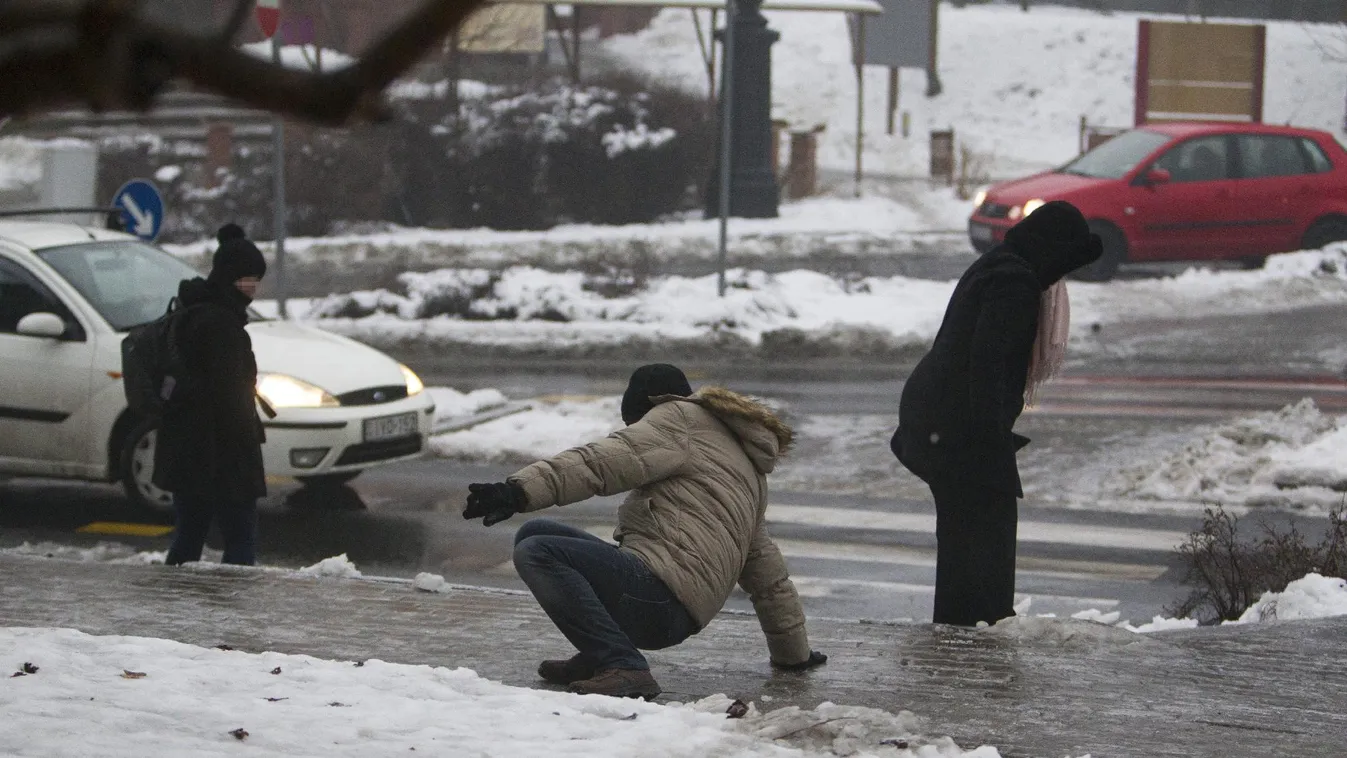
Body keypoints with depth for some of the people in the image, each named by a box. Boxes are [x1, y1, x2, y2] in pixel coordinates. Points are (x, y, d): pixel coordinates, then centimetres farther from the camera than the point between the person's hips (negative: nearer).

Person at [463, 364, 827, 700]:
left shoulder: (680, 419, 6)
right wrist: (793, 652, 47)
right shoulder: (747, 471, 33)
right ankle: (602, 657, 5)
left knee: (536, 554, -21)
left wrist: (521, 490, -24)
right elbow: (767, 571, 39)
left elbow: (602, 462, -13)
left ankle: (622, 667, -26)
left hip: (659, 596, -9)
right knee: (533, 532, 14)